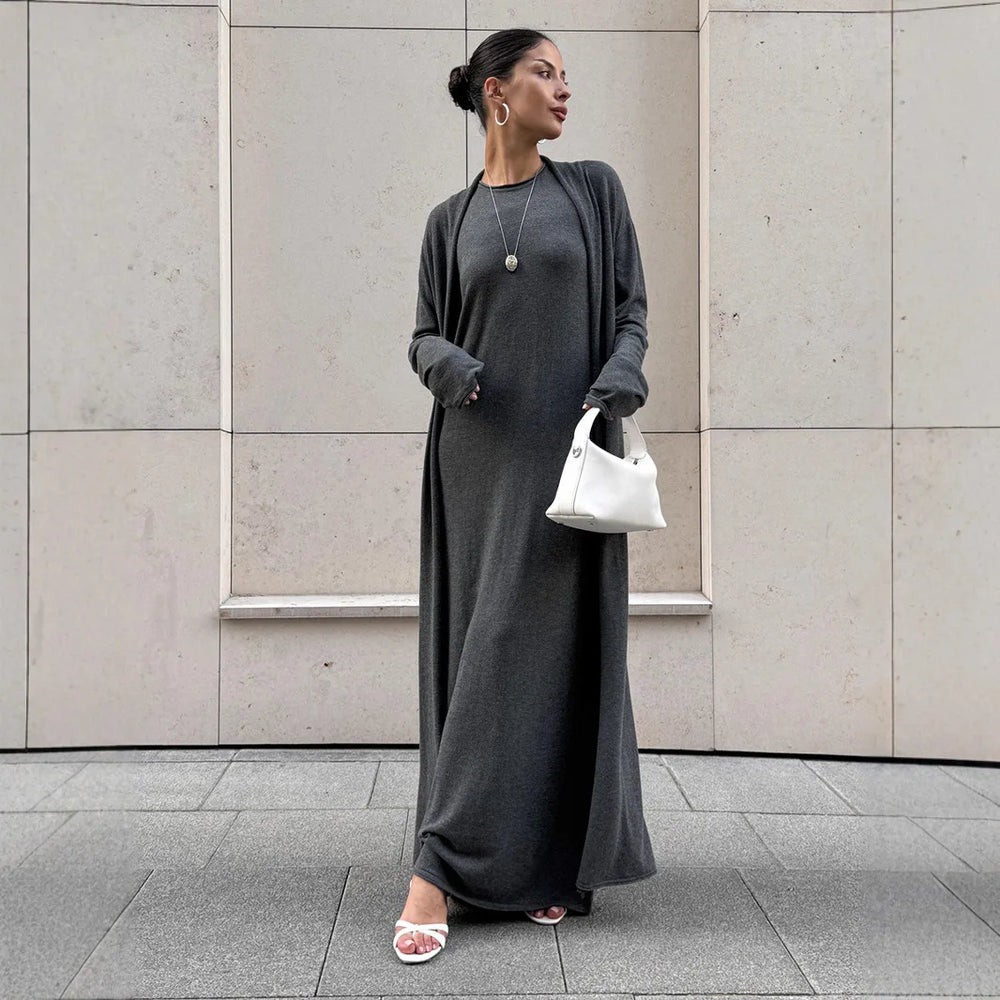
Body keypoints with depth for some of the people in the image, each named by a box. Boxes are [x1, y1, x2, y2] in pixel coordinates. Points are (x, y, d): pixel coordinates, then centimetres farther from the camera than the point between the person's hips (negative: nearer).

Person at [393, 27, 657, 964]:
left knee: (537, 646, -9)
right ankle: (546, 861, 13)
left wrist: (619, 379, -17)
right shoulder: (450, 220, 12)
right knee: (480, 646, 0)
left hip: (567, 452, -2)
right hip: (480, 457, 2)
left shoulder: (594, 189, 9)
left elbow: (631, 310, 5)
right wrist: (443, 362, -16)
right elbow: (424, 335, 9)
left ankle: (436, 868, -5)